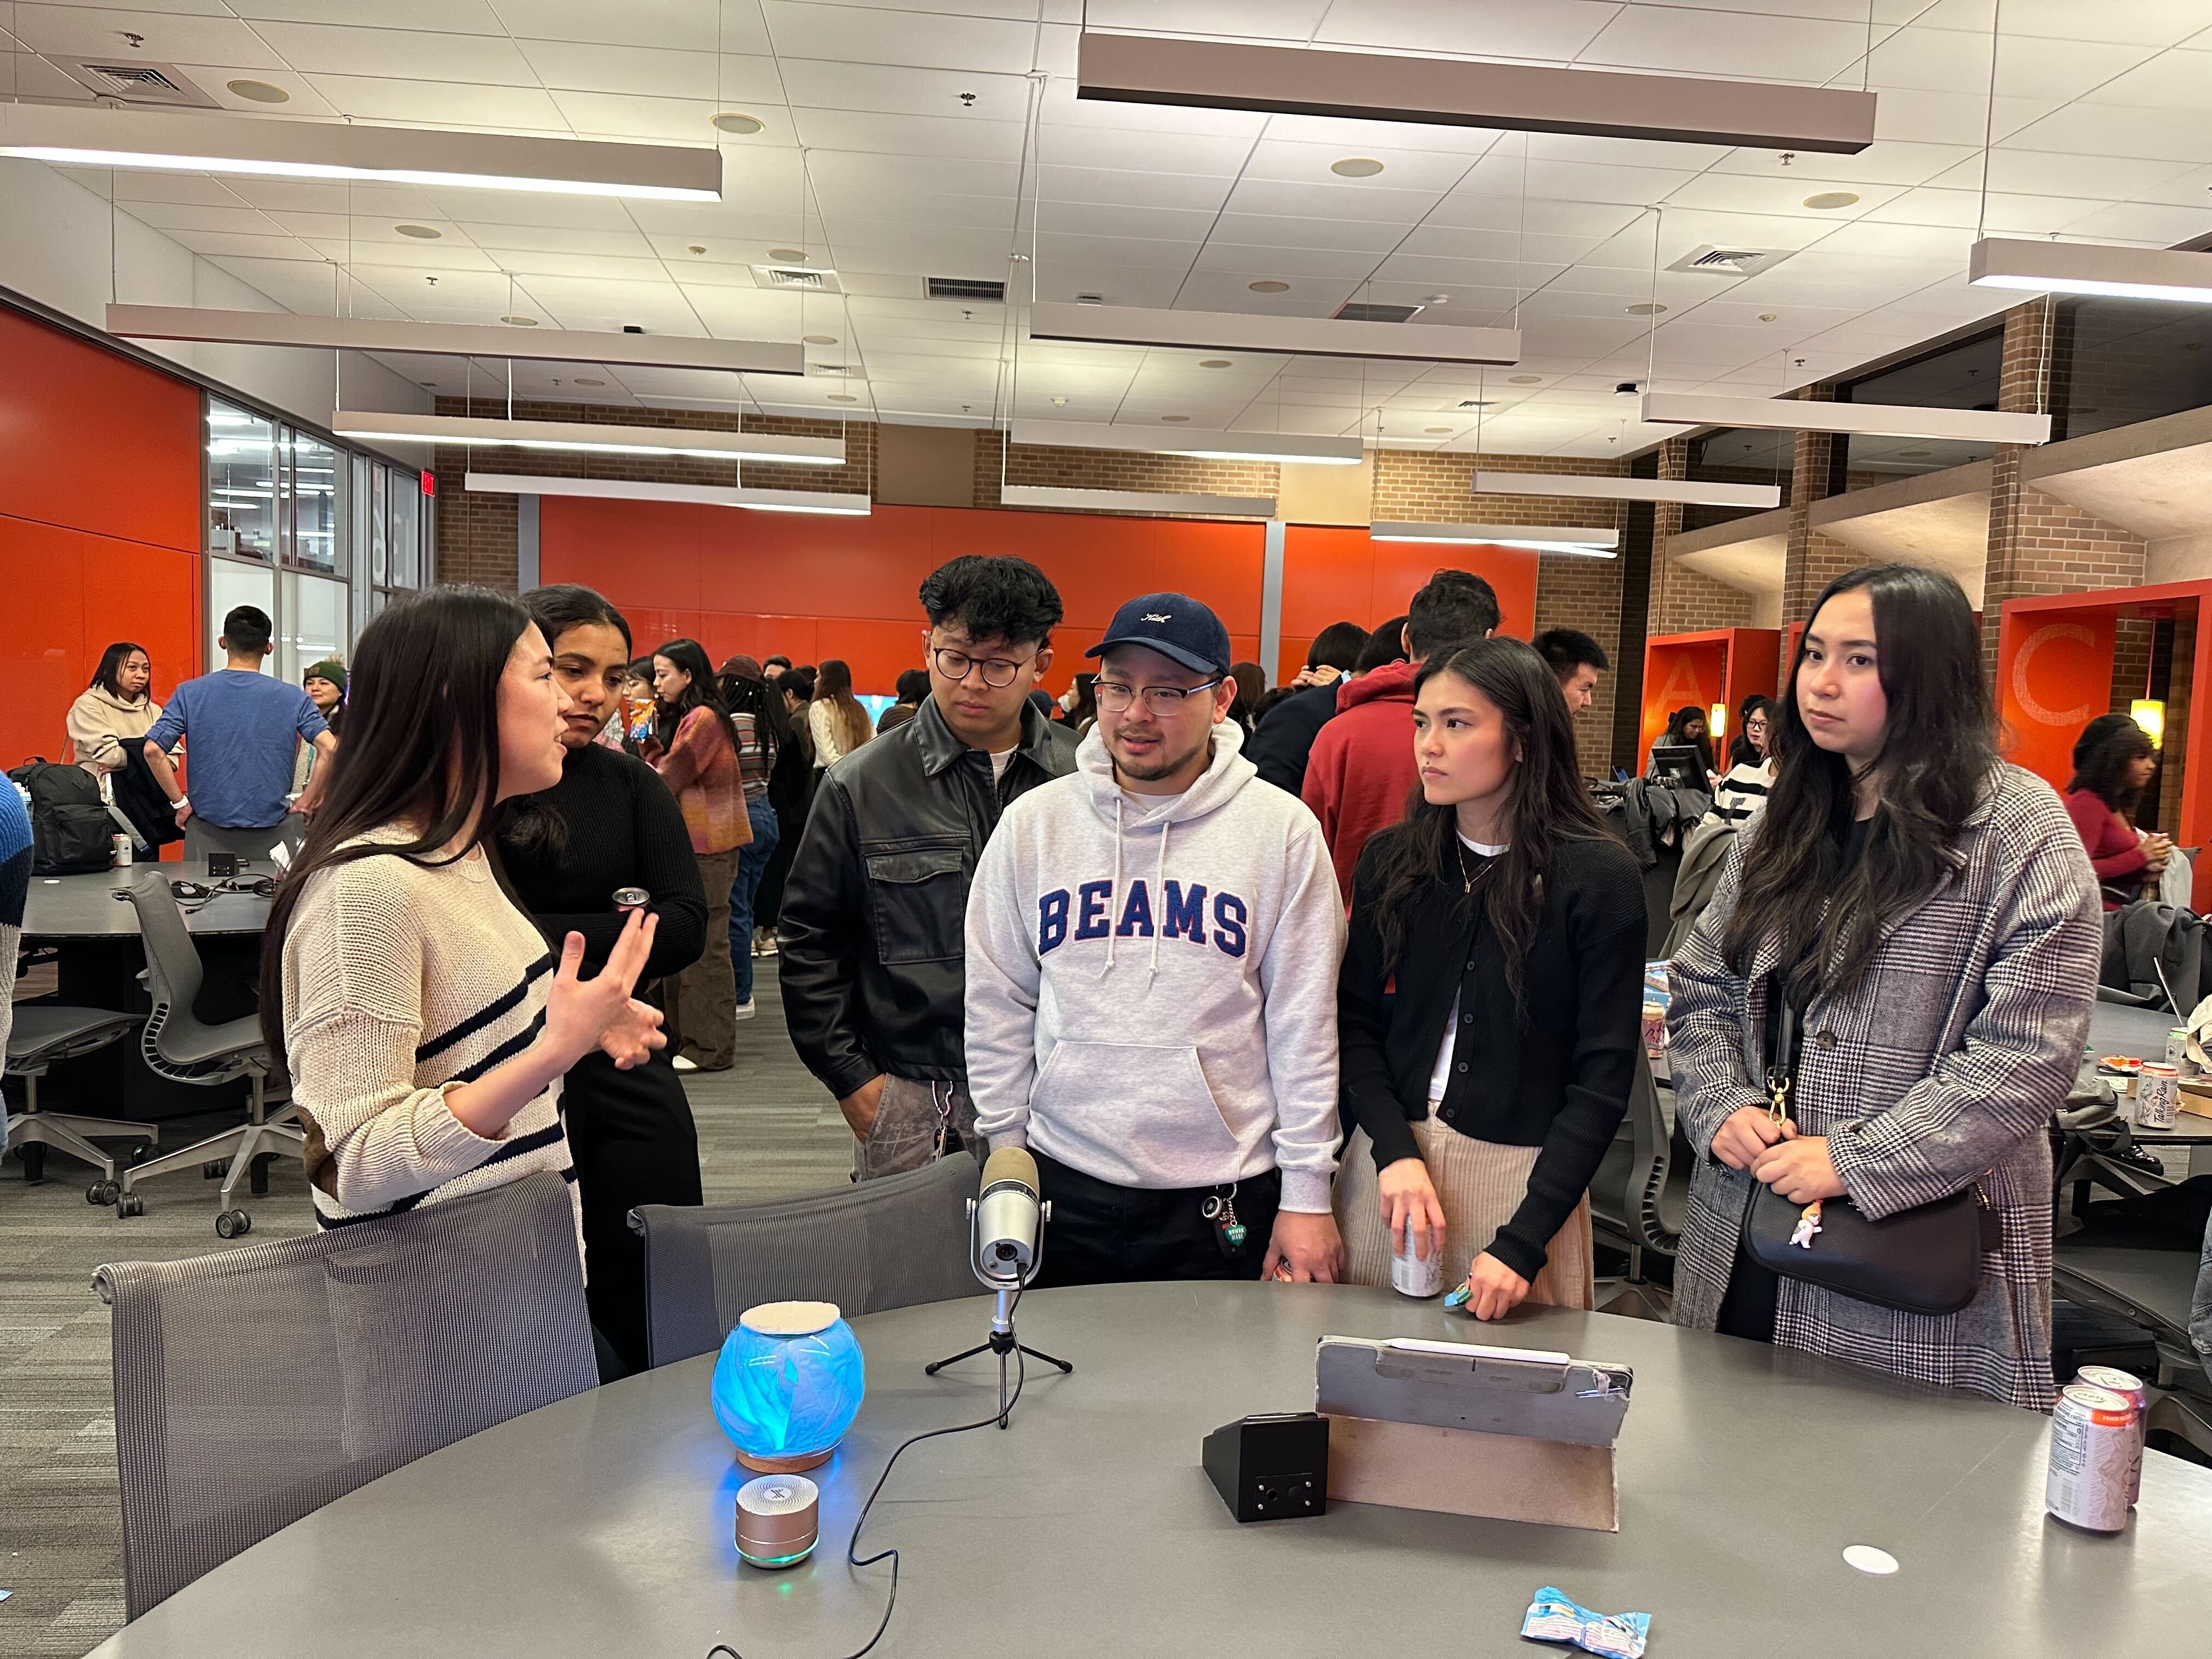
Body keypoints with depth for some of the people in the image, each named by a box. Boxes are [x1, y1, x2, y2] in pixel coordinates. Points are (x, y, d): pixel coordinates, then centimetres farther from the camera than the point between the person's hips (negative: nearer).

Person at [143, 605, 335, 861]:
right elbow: (330, 749, -13)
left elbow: (153, 750, -7)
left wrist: (180, 803, 2)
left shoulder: (190, 693, 1)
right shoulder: (292, 698, -2)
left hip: (208, 833, 1)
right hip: (269, 833, -1)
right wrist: (306, 802, -4)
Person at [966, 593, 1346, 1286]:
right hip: (1065, 1186, 2)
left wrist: (1307, 1194, -2)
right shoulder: (1031, 824, 0)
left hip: (1225, 1202, -1)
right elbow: (997, 1009, 6)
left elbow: (1303, 1026, -3)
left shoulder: (1282, 831, -6)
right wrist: (1007, 1156, 5)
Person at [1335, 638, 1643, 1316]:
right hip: (1389, 1155, 3)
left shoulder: (1599, 877, -9)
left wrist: (1524, 1240, -15)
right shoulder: (1391, 859, 2)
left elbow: (1603, 1077, -9)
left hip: (1526, 1175, -3)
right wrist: (1396, 1152, -13)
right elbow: (1357, 1022, 4)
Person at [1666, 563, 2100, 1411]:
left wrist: (1857, 1163, -19)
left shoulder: (2020, 828, -9)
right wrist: (1722, 1109, -7)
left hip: (1915, 1251, -5)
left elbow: (2028, 1051, -16)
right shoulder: (1784, 824, 9)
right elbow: (1700, 989, 11)